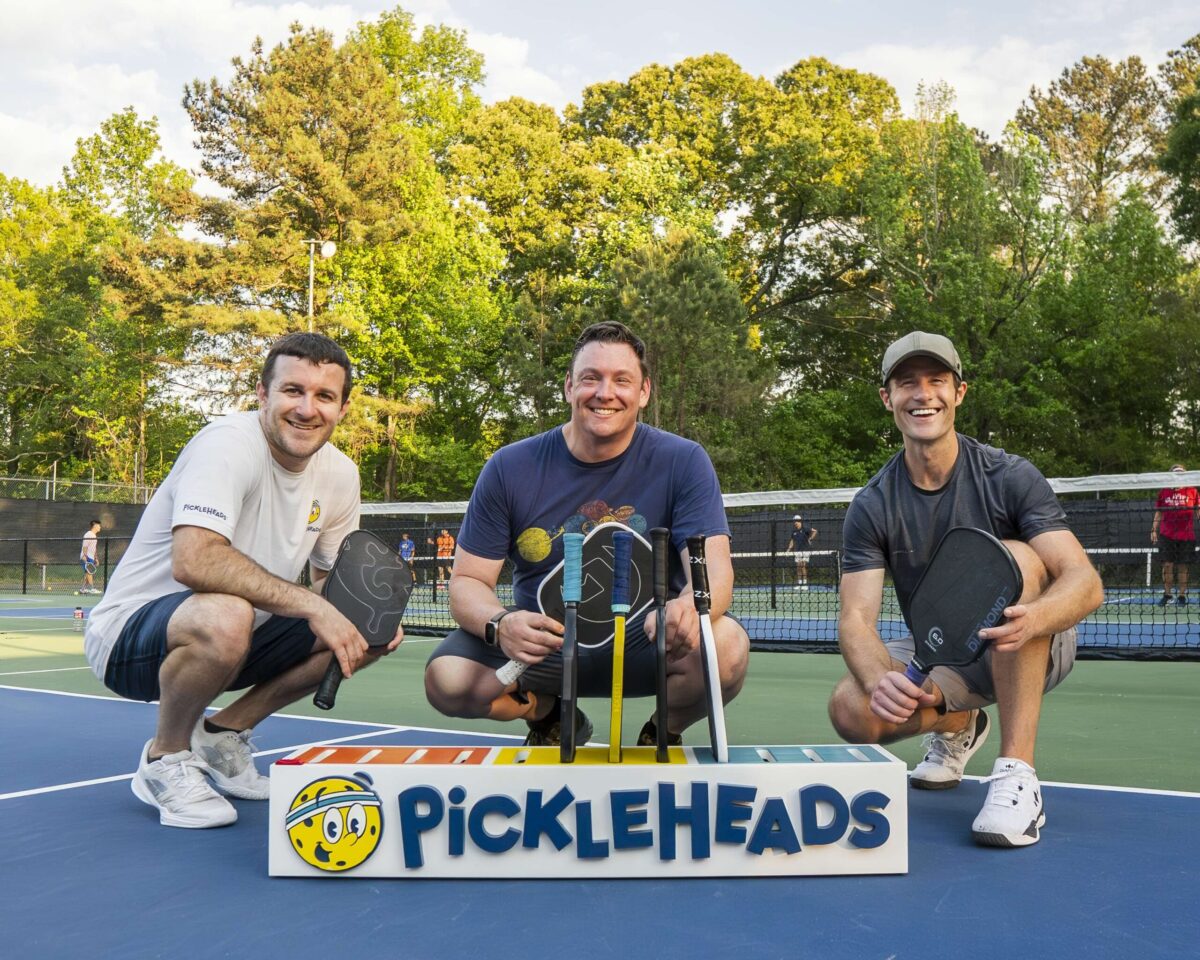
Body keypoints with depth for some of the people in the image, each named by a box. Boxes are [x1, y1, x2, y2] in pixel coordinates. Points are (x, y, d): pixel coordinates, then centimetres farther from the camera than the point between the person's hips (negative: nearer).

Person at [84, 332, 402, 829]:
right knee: (224, 616, -39)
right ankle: (165, 760, -8)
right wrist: (311, 606, -36)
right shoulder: (228, 445, -23)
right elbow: (193, 561, -38)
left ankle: (222, 734, 10)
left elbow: (331, 580, 10)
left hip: (228, 638, 8)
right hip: (129, 638, -7)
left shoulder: (339, 474, 1)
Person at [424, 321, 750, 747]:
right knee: (446, 677, -24)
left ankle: (664, 731, 4)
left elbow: (714, 568, -18)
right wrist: (499, 624, -29)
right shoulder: (510, 468, -6)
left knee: (726, 647, -32)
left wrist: (688, 608, -43)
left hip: (644, 644, -1)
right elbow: (467, 581, -4)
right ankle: (550, 717, 11)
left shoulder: (683, 462, -9)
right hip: (545, 641, 2)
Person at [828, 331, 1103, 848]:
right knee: (851, 710, -26)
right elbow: (856, 618, -16)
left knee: (1013, 557, -32)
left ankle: (1017, 776, -34)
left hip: (1031, 651, -2)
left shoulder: (1010, 477, -14)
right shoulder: (871, 506, -8)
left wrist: (1030, 619, -46)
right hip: (936, 656, 3)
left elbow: (1085, 582, -22)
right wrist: (881, 679, -39)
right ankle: (959, 724, 11)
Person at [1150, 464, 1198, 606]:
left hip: (1186, 536, 0)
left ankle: (1182, 595, 11)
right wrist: (1154, 530, 6)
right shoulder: (1163, 493, 7)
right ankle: (1166, 594, 8)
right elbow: (1158, 513, 12)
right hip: (1167, 535, 0)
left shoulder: (1192, 491, 5)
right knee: (1167, 565, -2)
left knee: (1183, 567, 3)